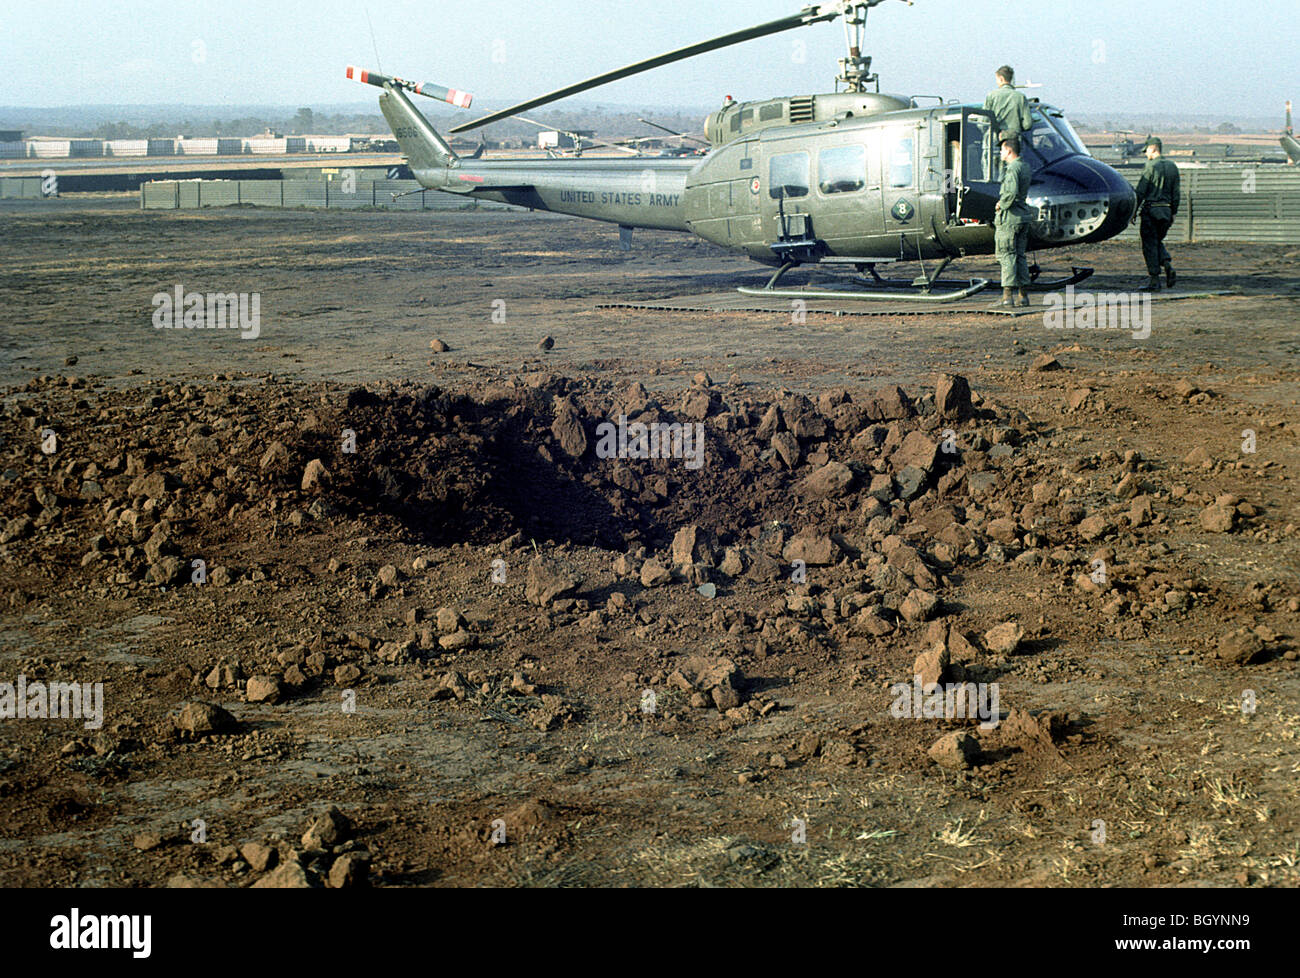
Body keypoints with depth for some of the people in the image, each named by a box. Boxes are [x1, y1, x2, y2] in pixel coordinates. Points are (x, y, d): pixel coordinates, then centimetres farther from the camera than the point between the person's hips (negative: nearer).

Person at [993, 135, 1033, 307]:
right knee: (1020, 256, 12)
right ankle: (1023, 295, 12)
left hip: (1009, 216, -9)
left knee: (1006, 255, -7)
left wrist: (1001, 205, -14)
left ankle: (1007, 296, -10)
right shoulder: (1025, 166, 13)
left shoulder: (1013, 168, -15)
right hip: (1023, 216, 9)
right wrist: (1004, 162, 31)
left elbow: (1011, 192, -28)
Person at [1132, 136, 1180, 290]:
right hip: (1166, 211, 6)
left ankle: (1154, 281, -1)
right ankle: (1168, 266, -4)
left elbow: (1140, 192, -11)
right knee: (1158, 241, 20)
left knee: (1150, 245, 0)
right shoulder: (1173, 167, 9)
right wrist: (1174, 212, 17)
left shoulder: (1151, 167, -10)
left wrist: (1134, 211, -5)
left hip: (1151, 210, -6)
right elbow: (1176, 193, 12)